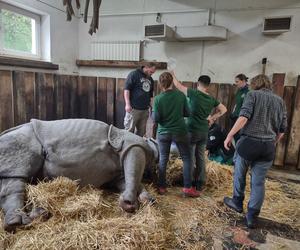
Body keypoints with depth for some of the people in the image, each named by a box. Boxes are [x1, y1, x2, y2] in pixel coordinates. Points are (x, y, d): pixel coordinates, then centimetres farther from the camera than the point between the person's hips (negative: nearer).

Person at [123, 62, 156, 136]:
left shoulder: (150, 80, 17)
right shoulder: (134, 74, -4)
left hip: (145, 110, 7)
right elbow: (126, 89, -10)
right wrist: (127, 104, -17)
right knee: (129, 130, -4)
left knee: (141, 132, 10)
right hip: (133, 109, -7)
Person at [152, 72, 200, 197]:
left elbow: (155, 119, -11)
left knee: (163, 160, 13)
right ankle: (187, 187, 11)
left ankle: (162, 187, 20)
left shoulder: (158, 99, -11)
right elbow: (187, 113, 0)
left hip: (164, 133, 0)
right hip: (180, 131, 0)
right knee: (186, 158, 12)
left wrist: (153, 113, 9)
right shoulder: (181, 95, -7)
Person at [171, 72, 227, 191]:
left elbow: (178, 85, -3)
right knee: (201, 157, 13)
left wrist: (173, 75, 13)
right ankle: (200, 183, 21)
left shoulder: (194, 94, -12)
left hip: (192, 130, -5)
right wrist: (213, 118, 9)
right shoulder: (212, 99, 4)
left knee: (190, 157, 6)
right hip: (204, 132, 5)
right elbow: (223, 109, 14)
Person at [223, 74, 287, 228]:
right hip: (268, 146, 4)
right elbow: (282, 129, 14)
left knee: (239, 174, 19)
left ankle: (237, 202, 36)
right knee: (259, 182, 11)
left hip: (249, 142, -4)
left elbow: (244, 117, -16)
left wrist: (229, 136, -13)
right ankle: (252, 216, 18)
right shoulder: (280, 101, 14)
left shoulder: (253, 94, 0)